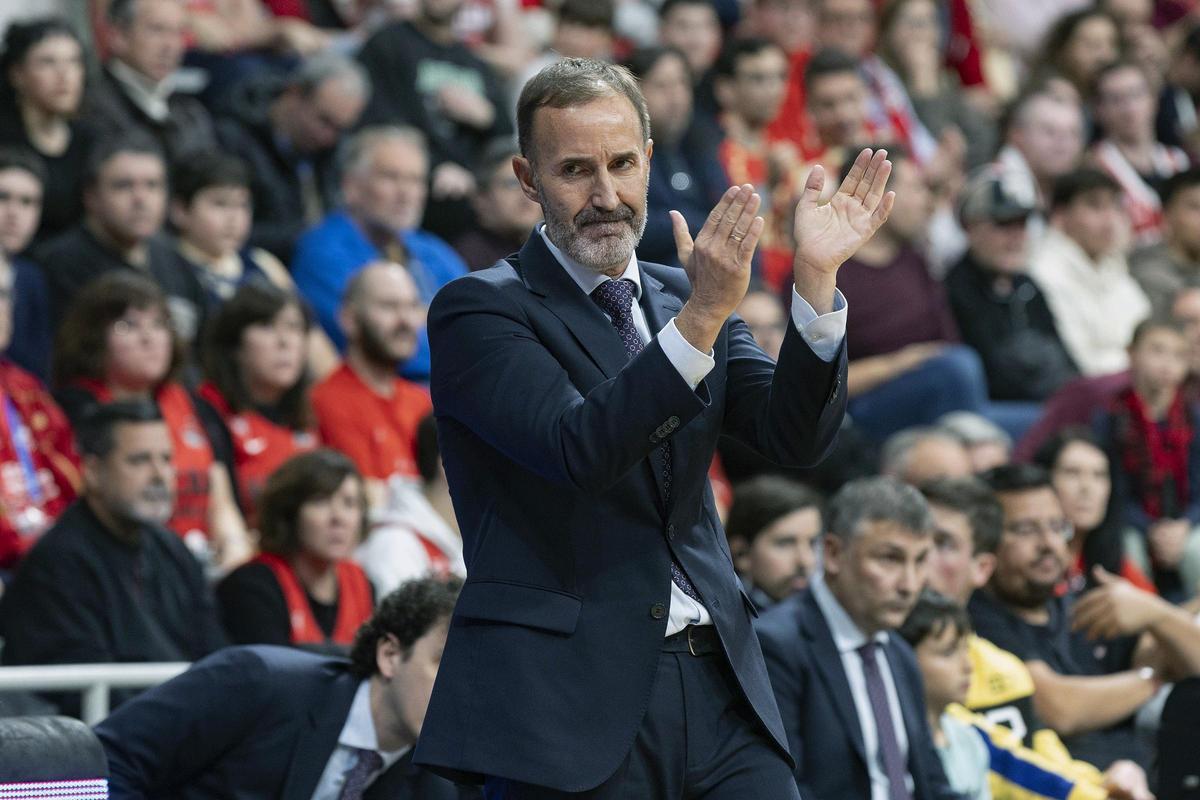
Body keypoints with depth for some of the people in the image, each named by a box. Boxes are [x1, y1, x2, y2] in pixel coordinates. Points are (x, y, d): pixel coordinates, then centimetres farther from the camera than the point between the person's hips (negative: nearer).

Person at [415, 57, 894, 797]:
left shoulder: (683, 298, 15)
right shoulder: (478, 310, -2)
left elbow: (795, 437, 1)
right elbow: (577, 450, -18)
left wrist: (817, 278, -12)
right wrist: (702, 315, -27)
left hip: (718, 682, 5)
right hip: (573, 694, -5)